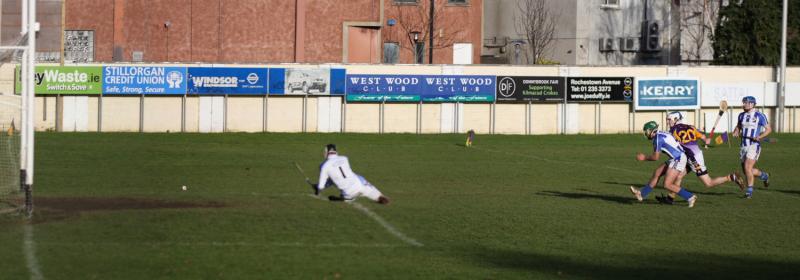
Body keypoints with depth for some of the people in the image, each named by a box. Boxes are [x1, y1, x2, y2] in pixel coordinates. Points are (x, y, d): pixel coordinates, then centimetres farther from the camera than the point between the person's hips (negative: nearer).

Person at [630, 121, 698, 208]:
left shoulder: (658, 138, -13)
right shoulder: (662, 134, 14)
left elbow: (655, 157, -11)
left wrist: (644, 158, 6)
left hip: (678, 160, -10)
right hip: (676, 159, 10)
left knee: (667, 185, -9)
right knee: (657, 173, 16)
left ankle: (690, 197, -6)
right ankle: (642, 194, 27)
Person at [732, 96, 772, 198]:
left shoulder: (760, 116, -6)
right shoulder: (741, 115, 10)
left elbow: (769, 129, -2)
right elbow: (738, 127, 26)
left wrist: (760, 137, -17)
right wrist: (736, 132, 4)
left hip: (754, 145, -6)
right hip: (743, 146, 6)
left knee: (747, 167, -17)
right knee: (746, 170, 9)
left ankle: (749, 190, -6)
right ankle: (764, 175, 35)